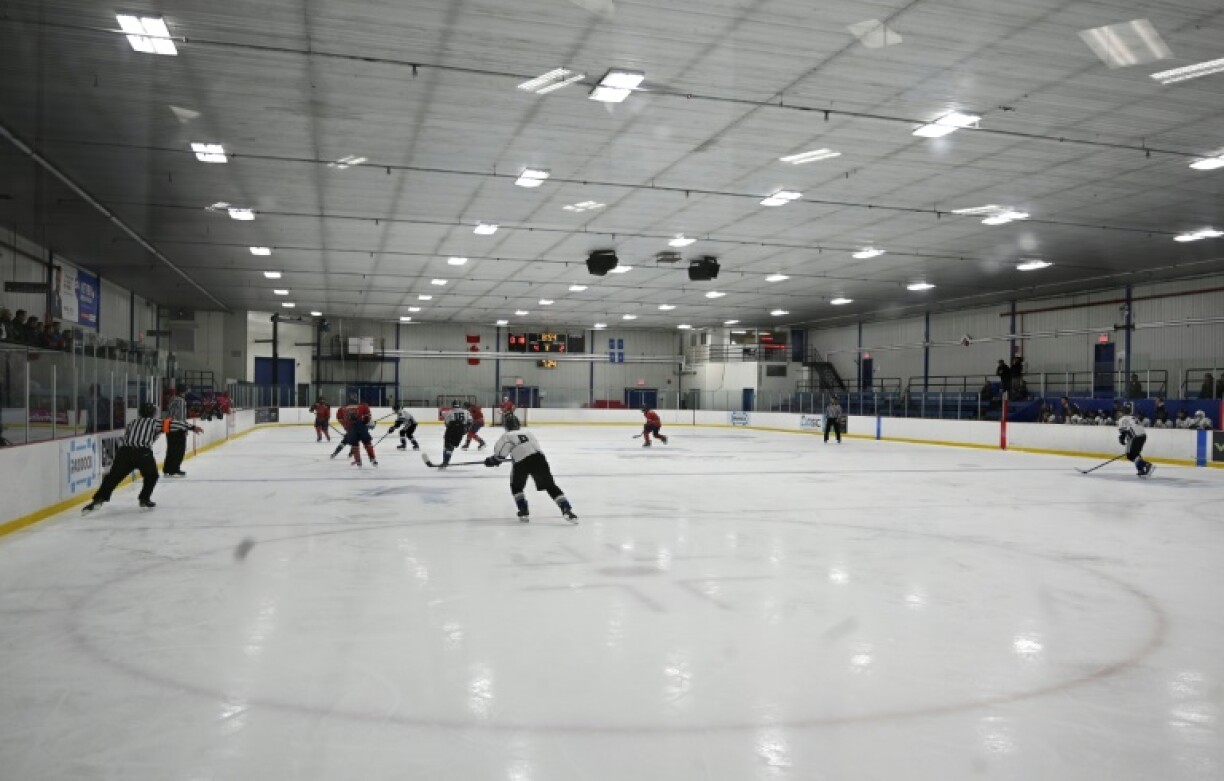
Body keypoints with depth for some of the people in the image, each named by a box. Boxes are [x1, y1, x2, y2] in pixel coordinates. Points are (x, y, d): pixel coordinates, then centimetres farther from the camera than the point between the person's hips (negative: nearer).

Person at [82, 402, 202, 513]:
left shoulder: (132, 423, 31)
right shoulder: (154, 422, 18)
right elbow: (170, 424, 7)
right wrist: (191, 427, 6)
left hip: (124, 451, 3)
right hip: (143, 453, -3)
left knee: (113, 477, 2)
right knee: (151, 476, 22)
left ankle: (99, 499, -13)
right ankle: (145, 499, 18)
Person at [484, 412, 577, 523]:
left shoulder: (507, 436, 13)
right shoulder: (529, 433, 27)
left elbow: (500, 455, 7)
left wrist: (491, 461, 27)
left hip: (521, 463, -3)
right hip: (539, 459, 3)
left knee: (516, 487, 24)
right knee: (550, 486, 9)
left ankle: (524, 511, 13)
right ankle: (567, 510, -5)